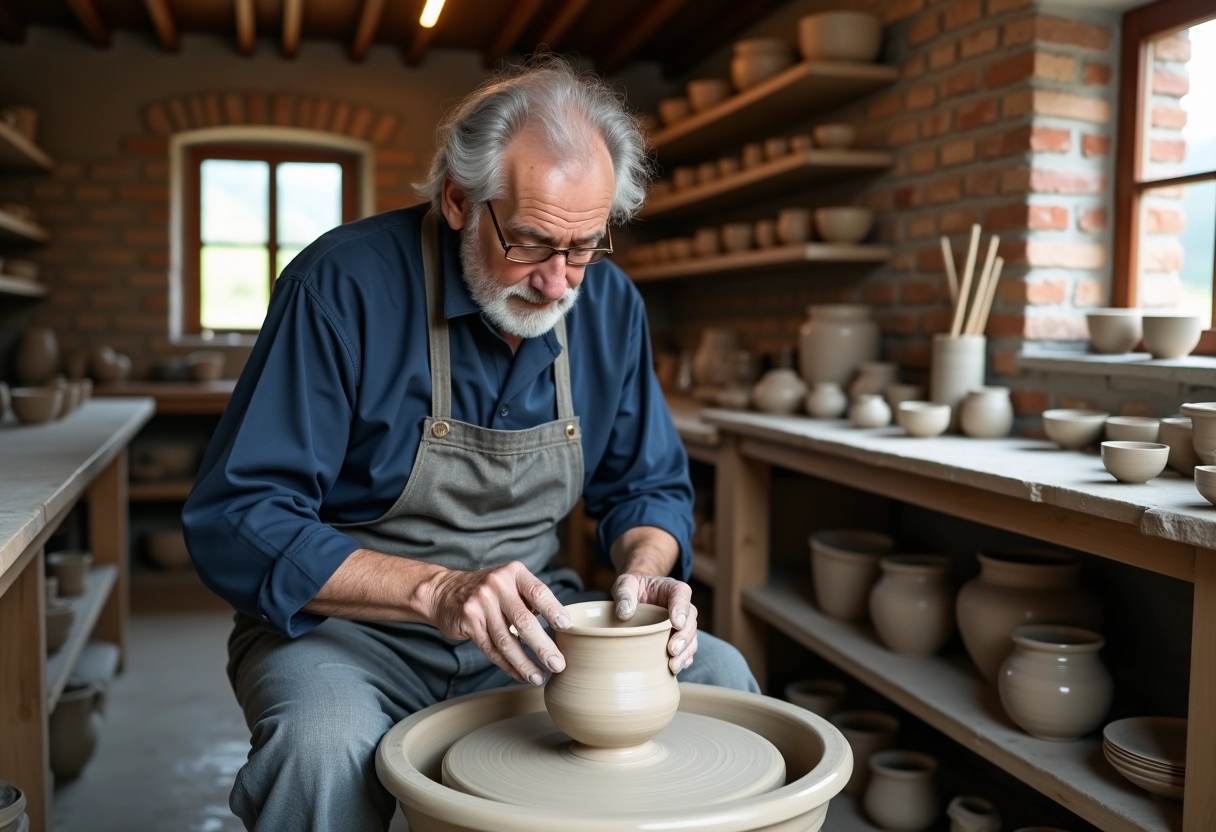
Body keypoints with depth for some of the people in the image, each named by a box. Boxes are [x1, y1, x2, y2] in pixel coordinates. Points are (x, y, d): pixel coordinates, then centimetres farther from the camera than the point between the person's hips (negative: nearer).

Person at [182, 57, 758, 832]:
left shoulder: (610, 302, -3)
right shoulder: (343, 284, -19)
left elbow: (648, 487, 9)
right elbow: (236, 523, -20)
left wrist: (645, 567, -16)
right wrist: (436, 591, -33)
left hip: (527, 622, 5)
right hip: (349, 625, -4)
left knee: (719, 678, -12)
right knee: (325, 747, -34)